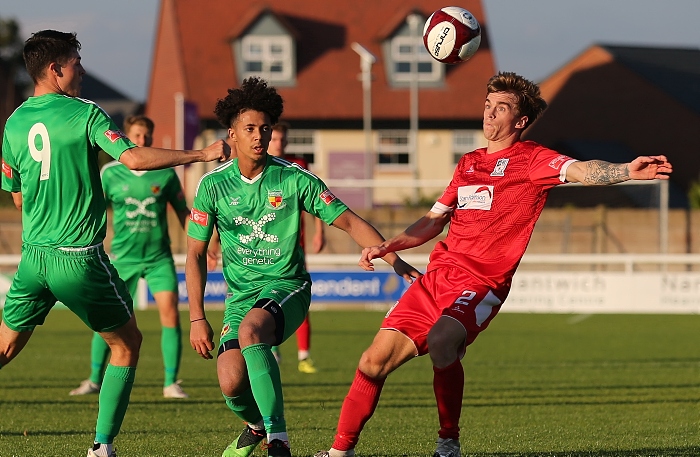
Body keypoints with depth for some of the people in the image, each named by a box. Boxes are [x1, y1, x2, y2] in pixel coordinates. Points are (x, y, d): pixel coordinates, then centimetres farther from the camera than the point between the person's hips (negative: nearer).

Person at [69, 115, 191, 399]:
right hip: (123, 256, 0)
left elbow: (182, 212, 9)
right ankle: (94, 380, 16)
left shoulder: (165, 173, 1)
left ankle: (171, 383, -5)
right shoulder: (110, 173, 1)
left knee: (170, 311, -12)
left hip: (159, 257, 0)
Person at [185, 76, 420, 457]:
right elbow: (196, 254, 5)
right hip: (240, 294, 3)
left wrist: (394, 259, -11)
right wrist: (197, 318, -1)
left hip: (287, 285, -3)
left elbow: (349, 222, -1)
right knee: (231, 382, -18)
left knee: (250, 330, -36)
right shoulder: (212, 185, -2)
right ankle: (256, 424, 22)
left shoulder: (294, 179, -6)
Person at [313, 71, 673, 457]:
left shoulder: (531, 159, 1)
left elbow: (582, 171, -18)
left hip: (482, 282, -6)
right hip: (437, 275, 7)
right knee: (375, 360, -1)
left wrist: (627, 171, -37)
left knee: (442, 340, -35)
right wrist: (388, 246, 16)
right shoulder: (468, 163, 21)